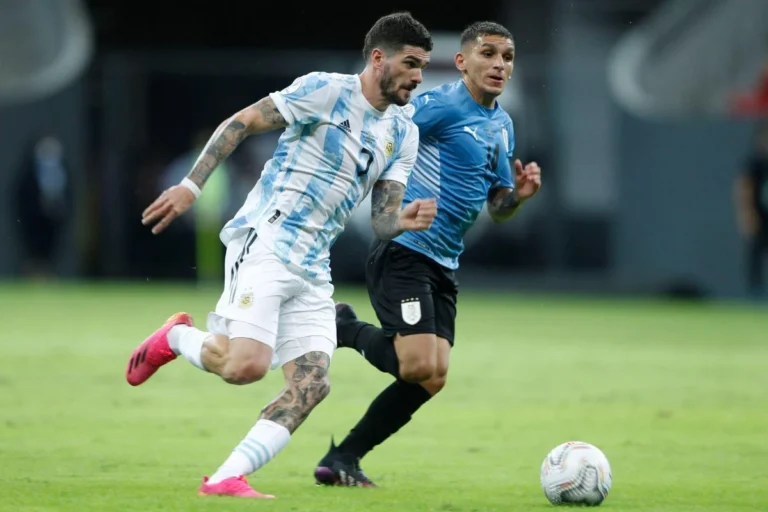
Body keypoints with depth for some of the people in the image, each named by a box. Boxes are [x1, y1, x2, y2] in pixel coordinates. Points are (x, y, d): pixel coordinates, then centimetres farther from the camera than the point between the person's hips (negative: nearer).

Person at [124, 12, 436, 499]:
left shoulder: (403, 134, 13)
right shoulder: (324, 91, -6)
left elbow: (382, 222, 10)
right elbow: (240, 124, -6)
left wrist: (407, 219, -14)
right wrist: (191, 185, -13)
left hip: (312, 270, 7)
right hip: (264, 243, -7)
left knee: (313, 383, -9)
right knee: (247, 365, -22)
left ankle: (224, 479, -8)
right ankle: (176, 337, 9)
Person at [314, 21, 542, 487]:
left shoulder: (502, 126, 16)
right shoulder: (443, 106, -10)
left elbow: (496, 208, 23)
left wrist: (518, 195, 1)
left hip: (444, 265, 9)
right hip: (404, 251, -9)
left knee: (431, 380, 2)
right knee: (418, 365, -21)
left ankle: (342, 460, 11)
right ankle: (346, 329, 6)